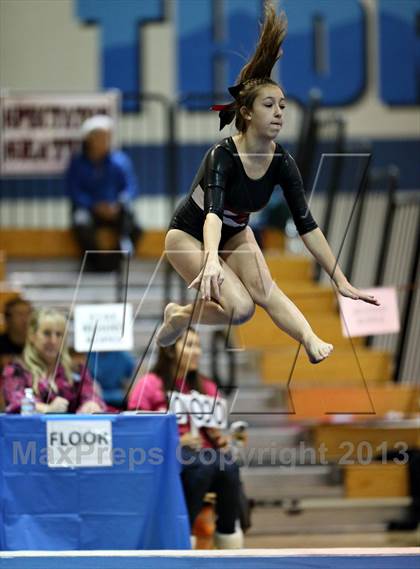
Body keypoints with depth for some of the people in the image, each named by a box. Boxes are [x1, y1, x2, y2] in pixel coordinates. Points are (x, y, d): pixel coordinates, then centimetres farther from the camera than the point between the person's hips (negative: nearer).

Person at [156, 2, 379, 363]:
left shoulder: (282, 163, -16)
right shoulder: (223, 156, -32)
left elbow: (307, 225, -15)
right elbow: (213, 211, -48)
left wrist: (341, 281, -21)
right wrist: (212, 259, -68)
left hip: (235, 234, 5)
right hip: (189, 235, -5)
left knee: (263, 288, -22)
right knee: (240, 307, -23)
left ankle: (313, 344, -39)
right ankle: (179, 315, 1)